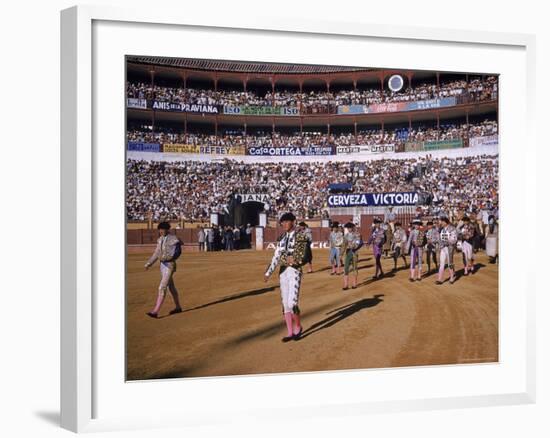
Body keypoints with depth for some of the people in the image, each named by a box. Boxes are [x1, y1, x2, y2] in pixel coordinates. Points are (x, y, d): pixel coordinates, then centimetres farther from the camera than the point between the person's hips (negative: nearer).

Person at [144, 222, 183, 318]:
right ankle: (178, 307, 30)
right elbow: (156, 253, 14)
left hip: (169, 265, -8)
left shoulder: (173, 240, -13)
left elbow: (176, 253, -15)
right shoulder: (160, 240, 9)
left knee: (162, 288, -11)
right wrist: (148, 263, 9)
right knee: (171, 287, 17)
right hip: (162, 264, 8)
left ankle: (155, 311, -13)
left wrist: (165, 257, -24)